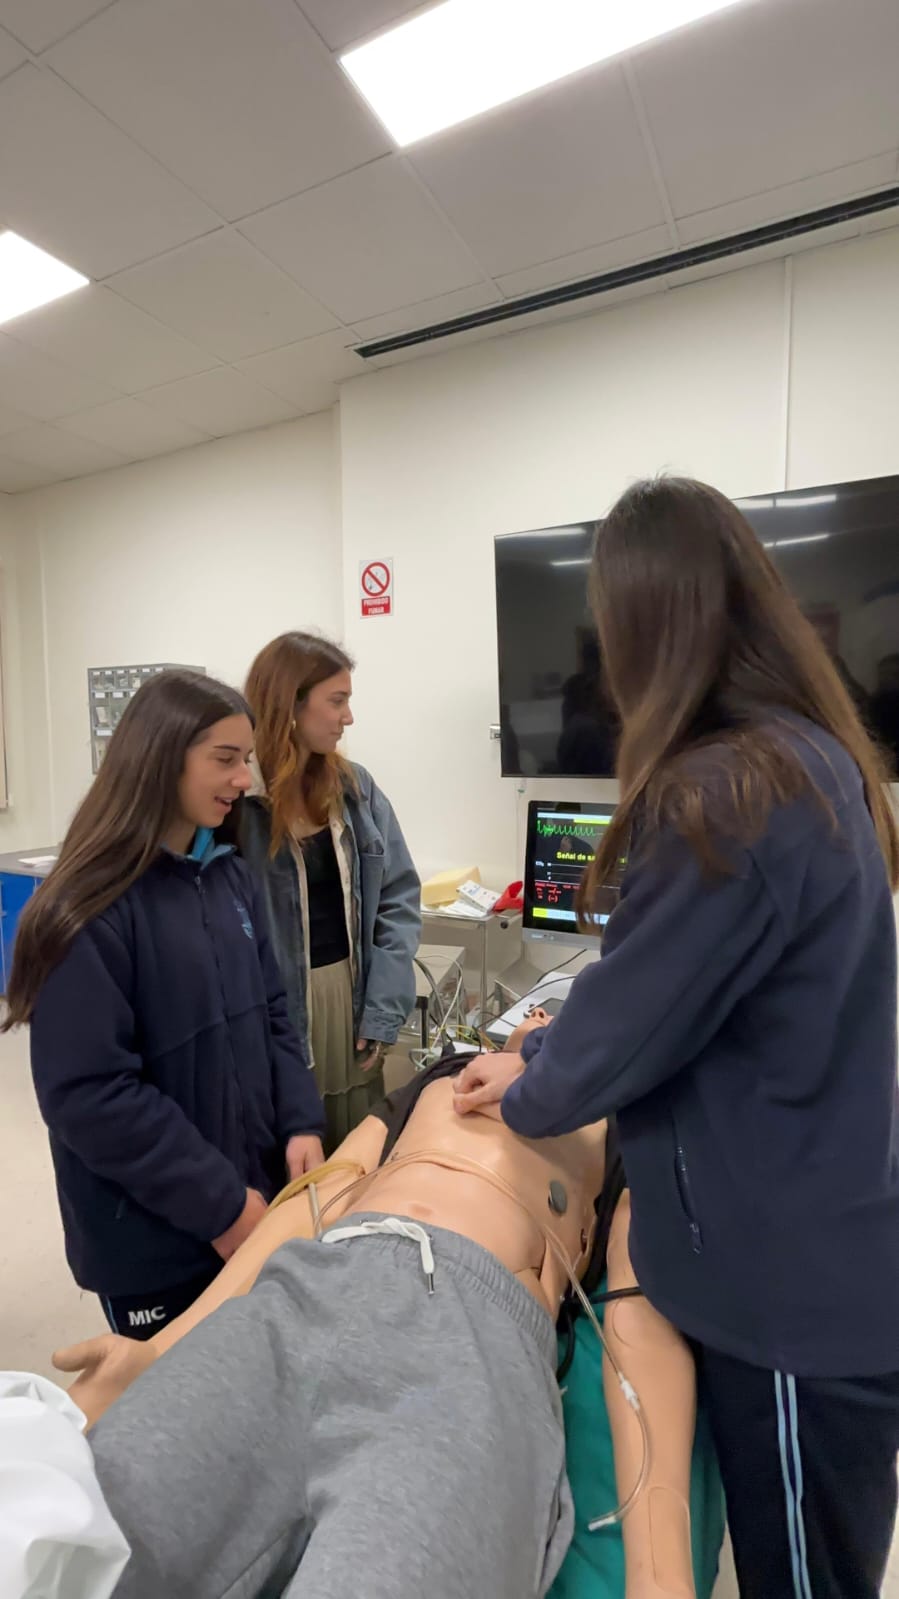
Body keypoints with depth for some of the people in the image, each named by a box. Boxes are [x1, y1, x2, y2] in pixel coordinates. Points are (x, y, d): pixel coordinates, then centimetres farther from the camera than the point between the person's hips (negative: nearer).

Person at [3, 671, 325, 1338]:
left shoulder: (229, 876, 0)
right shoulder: (88, 911, -21)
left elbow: (272, 1013, 4)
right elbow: (90, 1095, -21)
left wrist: (301, 1124, -8)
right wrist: (217, 1202, -18)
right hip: (150, 1232, -5)